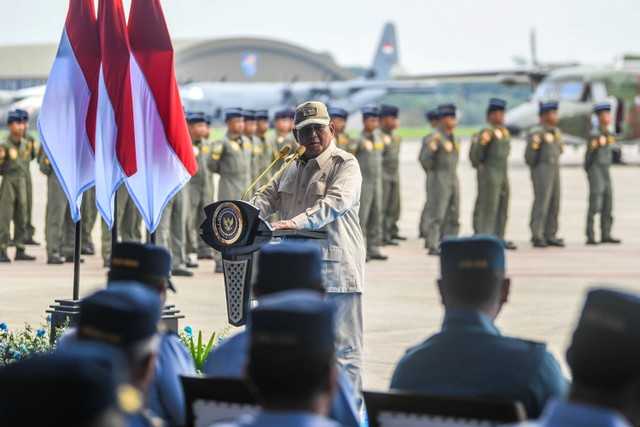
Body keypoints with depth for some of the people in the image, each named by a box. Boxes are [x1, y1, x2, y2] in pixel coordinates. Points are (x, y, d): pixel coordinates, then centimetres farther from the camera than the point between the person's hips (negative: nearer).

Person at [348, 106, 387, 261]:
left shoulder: (378, 138, 12)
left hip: (377, 183, 7)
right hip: (363, 183, -7)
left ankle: (374, 249, 12)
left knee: (376, 217, 7)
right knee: (361, 217, -7)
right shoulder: (357, 140, -8)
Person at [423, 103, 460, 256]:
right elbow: (428, 163, -14)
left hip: (453, 179, 8)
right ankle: (433, 246, -4)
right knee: (437, 214, -6)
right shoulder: (436, 137, -11)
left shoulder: (455, 138, 14)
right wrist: (432, 150, -28)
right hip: (439, 179, -8)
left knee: (453, 215, 9)